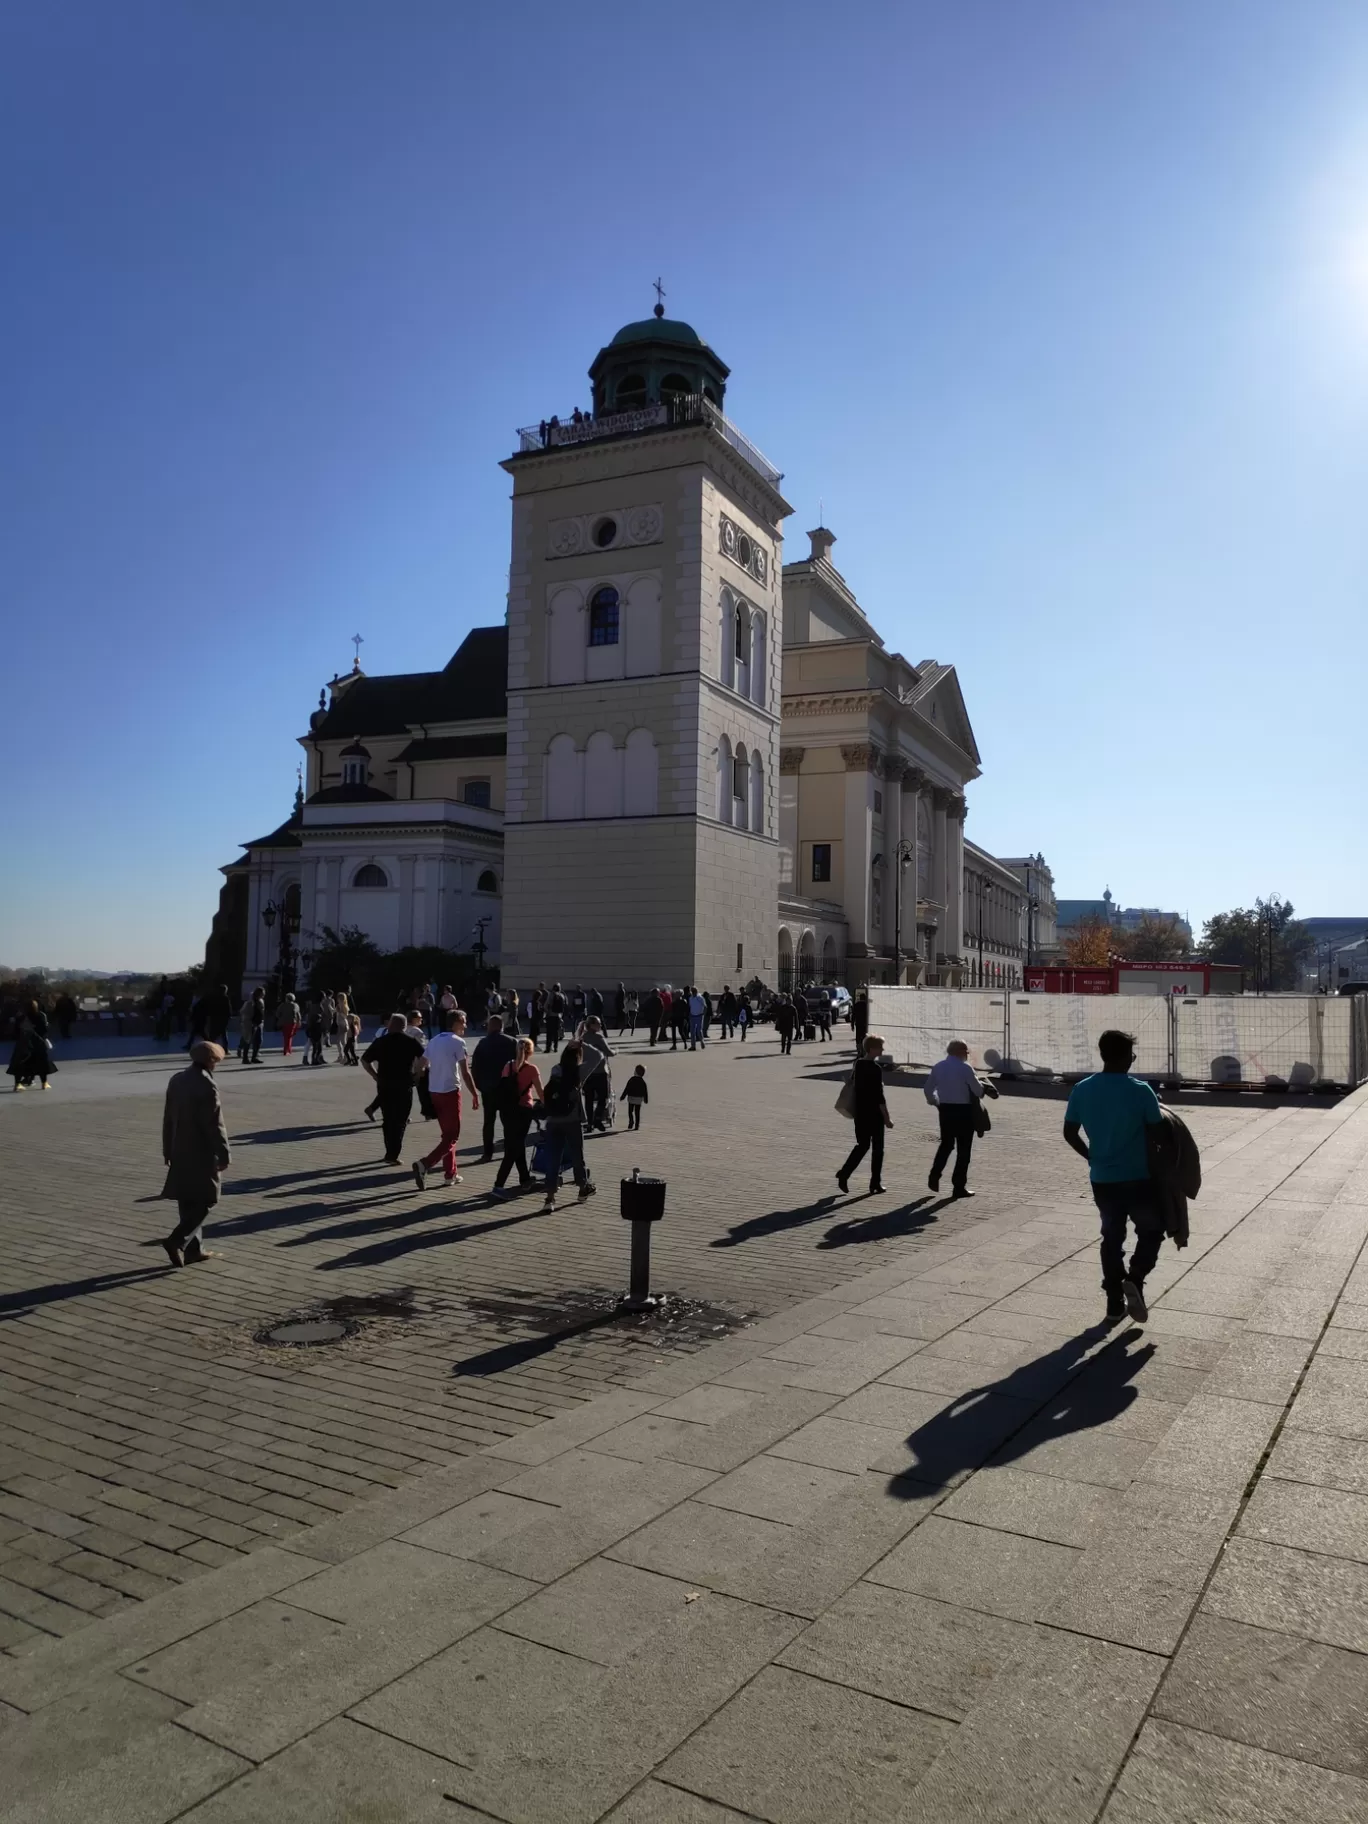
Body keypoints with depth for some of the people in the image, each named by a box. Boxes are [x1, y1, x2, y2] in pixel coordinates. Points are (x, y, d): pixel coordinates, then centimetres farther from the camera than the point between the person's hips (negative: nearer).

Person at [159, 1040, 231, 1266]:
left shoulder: (176, 1080, 6)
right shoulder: (206, 1086, -19)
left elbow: (168, 1118, 13)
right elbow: (215, 1125, -18)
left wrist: (168, 1151, 21)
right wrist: (224, 1155, -10)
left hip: (180, 1153, 8)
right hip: (201, 1154, -8)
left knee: (187, 1202, 13)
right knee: (203, 1203, 1)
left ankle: (193, 1248, 19)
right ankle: (177, 1241, -11)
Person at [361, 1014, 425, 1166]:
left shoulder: (380, 1042, 3)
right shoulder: (411, 1042, -1)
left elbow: (364, 1060, 3)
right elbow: (424, 1057, -10)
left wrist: (375, 1076, 7)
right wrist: (414, 1071, 1)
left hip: (384, 1085, 2)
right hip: (404, 1085, -2)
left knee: (388, 1120, 16)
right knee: (400, 1121, 4)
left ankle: (390, 1153, 21)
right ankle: (393, 1155, -3)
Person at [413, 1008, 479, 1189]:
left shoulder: (434, 1040, 13)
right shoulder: (458, 1042, -10)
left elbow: (421, 1066, 14)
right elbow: (465, 1073, -13)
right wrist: (475, 1094, -6)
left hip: (434, 1092, 8)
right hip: (450, 1092, -8)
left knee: (447, 1133, 17)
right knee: (452, 1136, -3)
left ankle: (450, 1174, 19)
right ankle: (424, 1164, -19)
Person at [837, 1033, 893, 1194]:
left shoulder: (858, 1063, 4)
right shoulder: (876, 1068, -19)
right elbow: (879, 1096, -19)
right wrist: (887, 1117, -13)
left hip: (860, 1112, 7)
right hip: (874, 1114, -7)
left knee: (862, 1145, 17)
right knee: (877, 1148, 6)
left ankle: (844, 1173, 4)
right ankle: (875, 1184, 11)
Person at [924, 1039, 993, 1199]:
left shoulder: (937, 1067, 5)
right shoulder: (965, 1068, -12)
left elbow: (928, 1090, 9)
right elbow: (978, 1090, -12)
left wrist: (936, 1103, 22)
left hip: (945, 1109, 5)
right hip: (963, 1110, -5)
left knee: (946, 1144, 22)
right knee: (963, 1149, 5)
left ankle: (934, 1177, 12)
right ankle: (959, 1187, 7)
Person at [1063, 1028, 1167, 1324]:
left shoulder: (1081, 1090, -3)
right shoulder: (1140, 1090, -14)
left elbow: (1069, 1133, 3)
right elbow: (1157, 1135, -10)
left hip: (1102, 1179, 4)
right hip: (1137, 1178, -4)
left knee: (1112, 1236, 16)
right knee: (1151, 1230, 17)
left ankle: (1114, 1302, 18)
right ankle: (1134, 1280, -5)